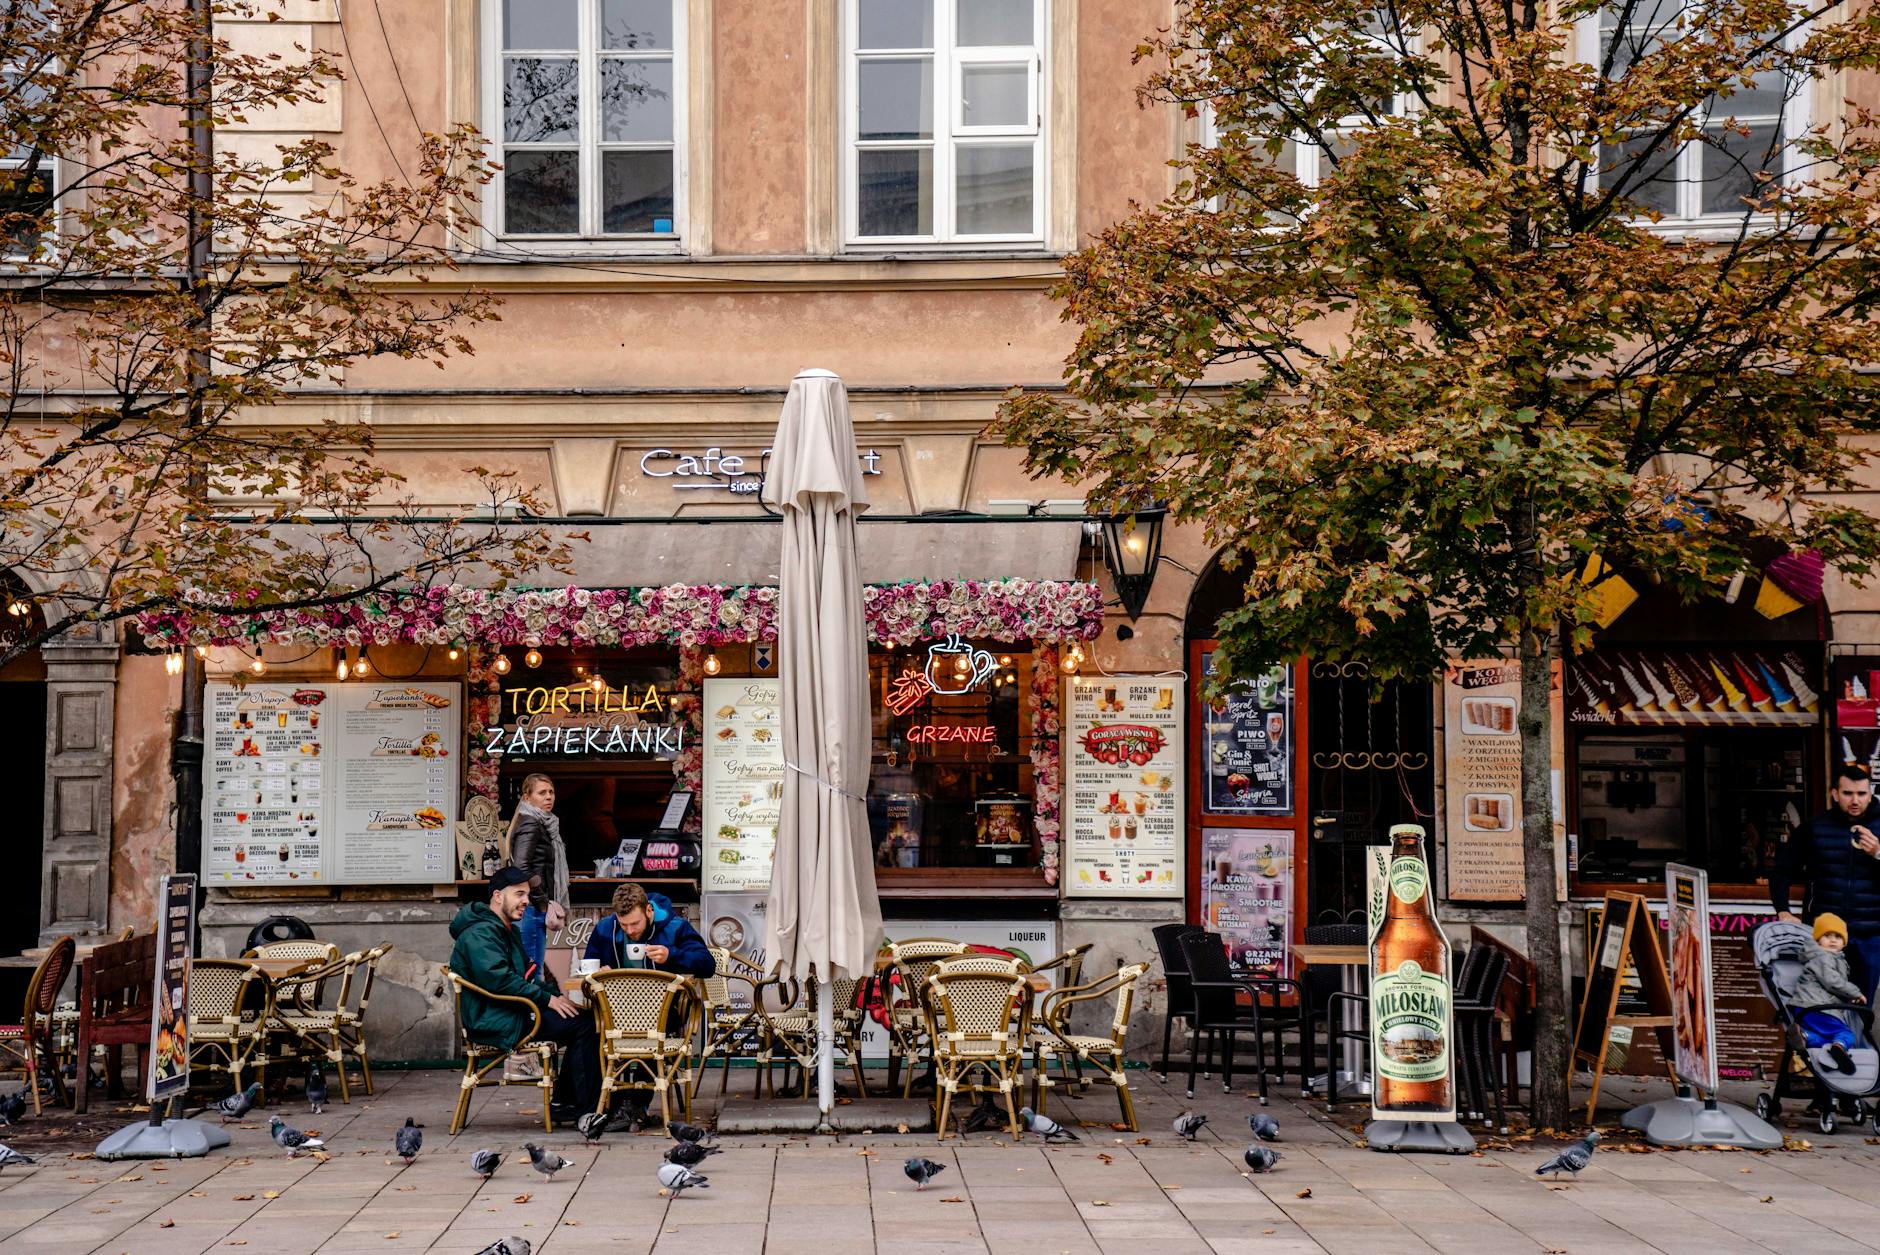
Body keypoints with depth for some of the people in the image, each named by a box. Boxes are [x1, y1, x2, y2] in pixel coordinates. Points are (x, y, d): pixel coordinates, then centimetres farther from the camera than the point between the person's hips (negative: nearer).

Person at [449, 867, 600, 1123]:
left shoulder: (509, 930, 22)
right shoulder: (480, 932, -12)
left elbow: (525, 976, 25)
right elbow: (497, 978, -25)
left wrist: (556, 995, 7)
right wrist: (546, 999, -22)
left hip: (513, 1013, 11)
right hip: (495, 1022, -11)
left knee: (582, 1016, 2)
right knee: (584, 1023, -18)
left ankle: (563, 1103, 4)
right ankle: (586, 1109, -15)